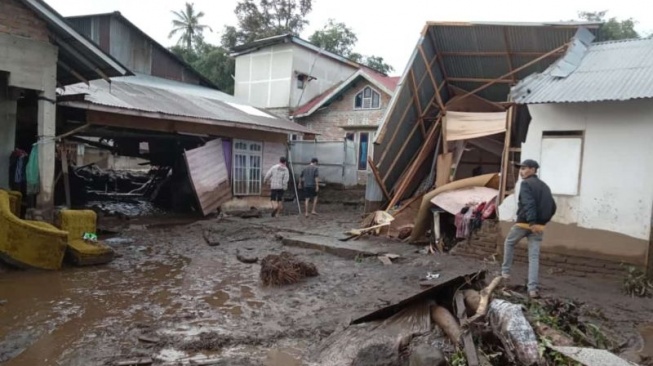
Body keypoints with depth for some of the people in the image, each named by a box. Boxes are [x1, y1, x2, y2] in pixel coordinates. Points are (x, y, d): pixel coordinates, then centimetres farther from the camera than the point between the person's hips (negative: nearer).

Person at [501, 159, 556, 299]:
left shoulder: (526, 184, -7)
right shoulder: (545, 186, 17)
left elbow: (528, 204, -21)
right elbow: (552, 207, 17)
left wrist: (531, 222, -27)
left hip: (524, 223, -5)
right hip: (539, 226, 6)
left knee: (509, 243, 21)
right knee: (534, 257, 2)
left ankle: (505, 271, 23)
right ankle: (533, 288, -3)